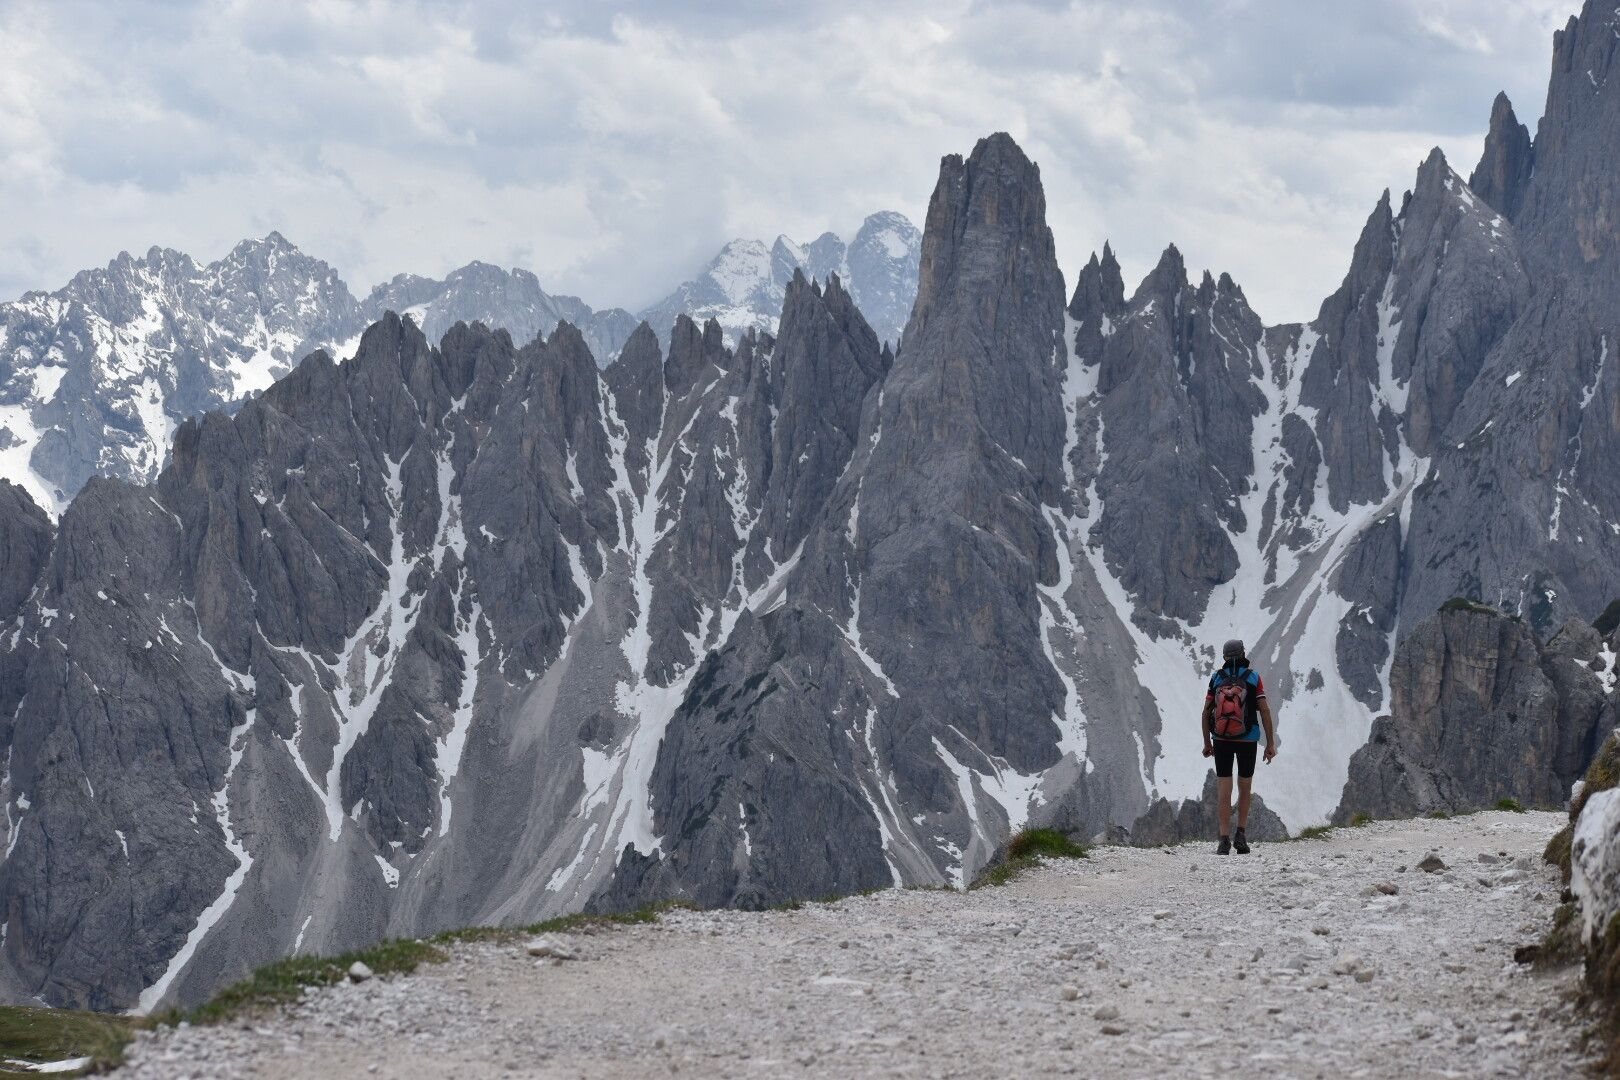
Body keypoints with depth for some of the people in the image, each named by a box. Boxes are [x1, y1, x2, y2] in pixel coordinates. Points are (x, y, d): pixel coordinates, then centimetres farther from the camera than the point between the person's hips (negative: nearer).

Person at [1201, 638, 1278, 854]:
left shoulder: (1216, 679, -1)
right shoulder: (1254, 678, -5)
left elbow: (1206, 712, 1)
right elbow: (1265, 711, -10)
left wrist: (1207, 743, 12)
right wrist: (1271, 743, -5)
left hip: (1221, 740, 0)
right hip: (1248, 740, 0)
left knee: (1224, 792, 0)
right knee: (1244, 788, 16)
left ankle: (1225, 841, -8)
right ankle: (1241, 835, 8)